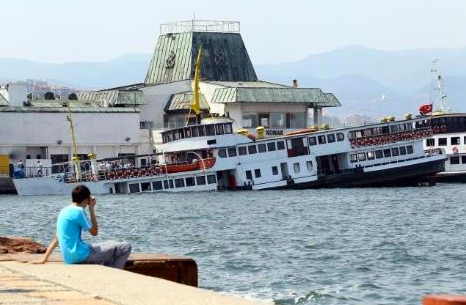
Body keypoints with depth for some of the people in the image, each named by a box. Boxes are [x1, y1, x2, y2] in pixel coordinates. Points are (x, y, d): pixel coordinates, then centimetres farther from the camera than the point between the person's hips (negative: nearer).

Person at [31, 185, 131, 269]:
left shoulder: (64, 211, 15)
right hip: (80, 255, -9)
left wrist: (44, 259, 22)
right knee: (125, 247, -8)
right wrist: (91, 208, 2)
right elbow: (94, 232, -4)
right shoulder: (78, 211, -11)